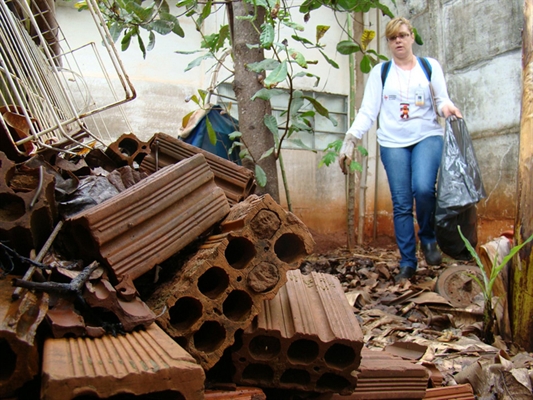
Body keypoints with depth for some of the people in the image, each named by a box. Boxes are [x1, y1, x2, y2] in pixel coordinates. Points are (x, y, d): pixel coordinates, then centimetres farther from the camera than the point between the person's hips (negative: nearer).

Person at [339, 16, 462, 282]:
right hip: (393, 142, 1)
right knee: (401, 204, -3)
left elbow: (442, 100, 9)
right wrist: (349, 141, -7)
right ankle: (407, 263, 7)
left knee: (423, 188, -24)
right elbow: (367, 111, 5)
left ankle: (428, 239, 3)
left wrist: (446, 107, -16)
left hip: (427, 136, 0)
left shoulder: (430, 66, 12)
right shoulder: (380, 72, 12)